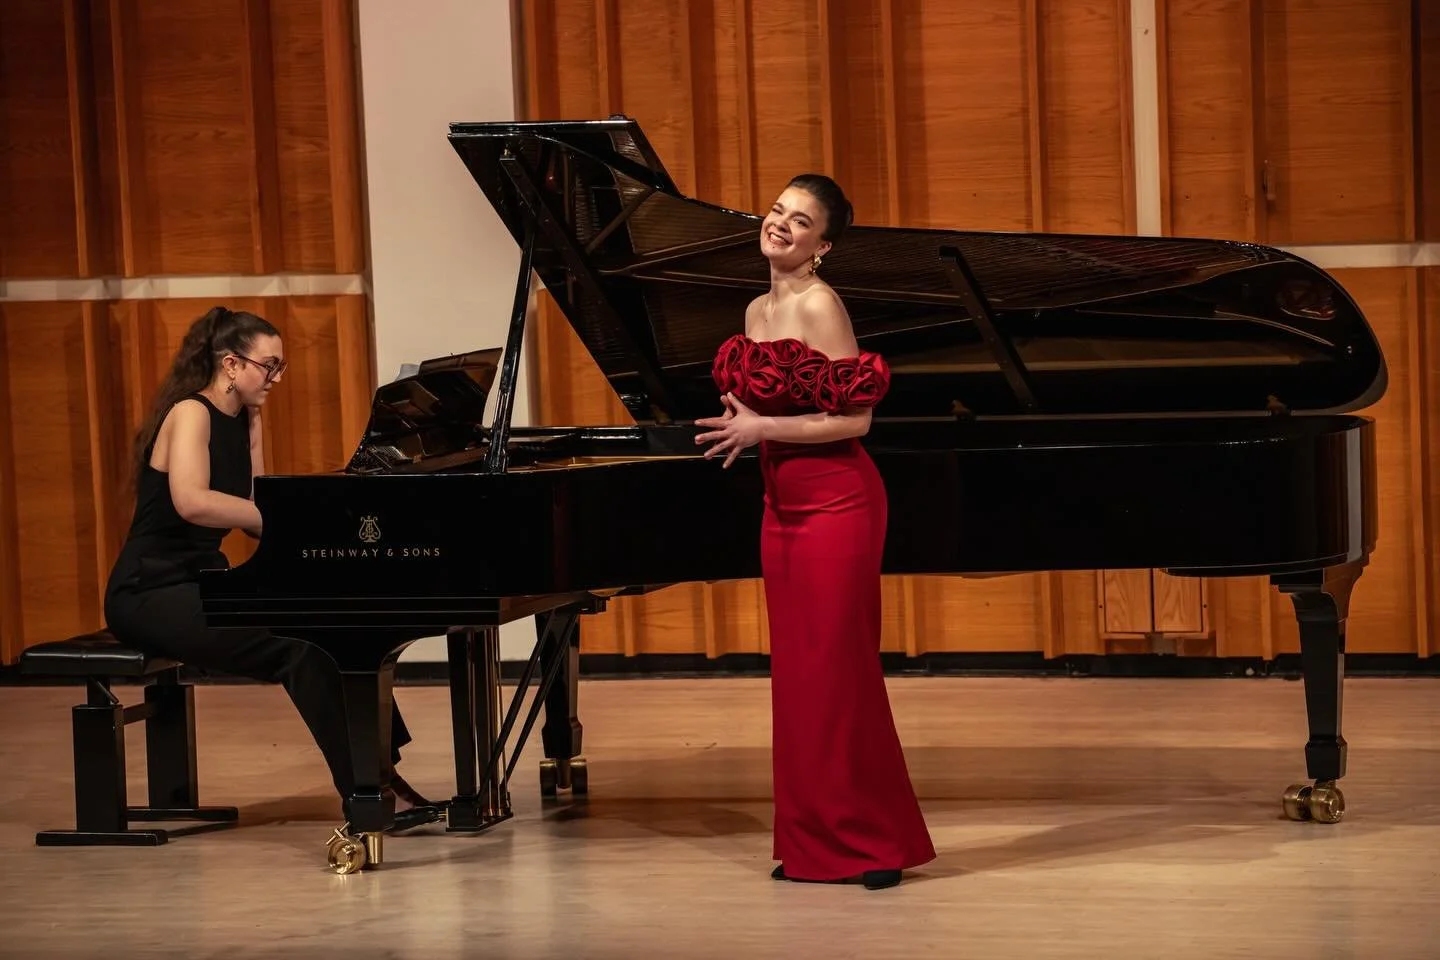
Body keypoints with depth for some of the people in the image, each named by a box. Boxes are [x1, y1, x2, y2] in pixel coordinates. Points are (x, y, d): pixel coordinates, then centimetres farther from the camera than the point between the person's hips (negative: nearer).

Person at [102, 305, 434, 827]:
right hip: (152, 593, -9)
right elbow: (190, 502, -32)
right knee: (299, 647, -25)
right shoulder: (191, 413, -14)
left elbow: (252, 511, 4)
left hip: (202, 584, 9)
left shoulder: (244, 421, 11)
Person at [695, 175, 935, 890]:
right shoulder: (757, 311, 12)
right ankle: (814, 844, 15)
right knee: (795, 669, 9)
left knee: (837, 668, -5)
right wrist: (737, 428, 3)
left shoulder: (818, 306, -14)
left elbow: (854, 418, -18)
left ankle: (876, 842, 4)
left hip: (835, 501, -9)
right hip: (782, 502, 9)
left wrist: (761, 430, -15)